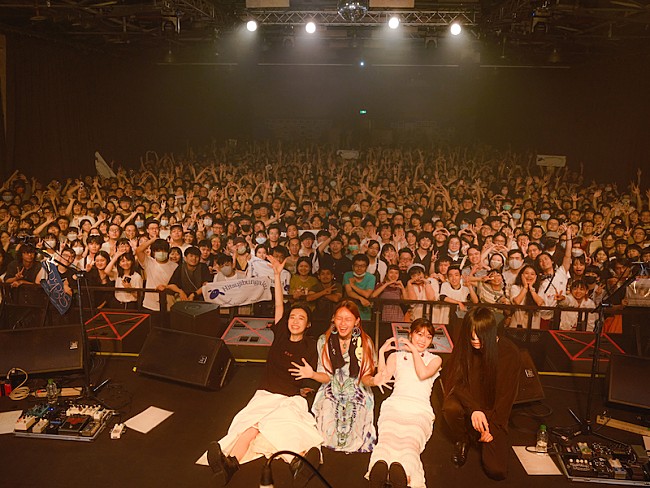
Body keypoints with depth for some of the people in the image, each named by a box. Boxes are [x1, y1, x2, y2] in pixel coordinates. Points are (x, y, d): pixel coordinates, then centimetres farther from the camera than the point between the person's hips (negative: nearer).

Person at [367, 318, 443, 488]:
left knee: (410, 442, -36)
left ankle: (399, 474, -63)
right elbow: (382, 378, 13)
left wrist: (414, 349, 15)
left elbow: (423, 374, 6)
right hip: (395, 404, 0)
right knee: (387, 439, -35)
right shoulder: (396, 355, 31)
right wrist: (382, 351, 12)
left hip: (420, 410, 0)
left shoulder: (435, 359, 30)